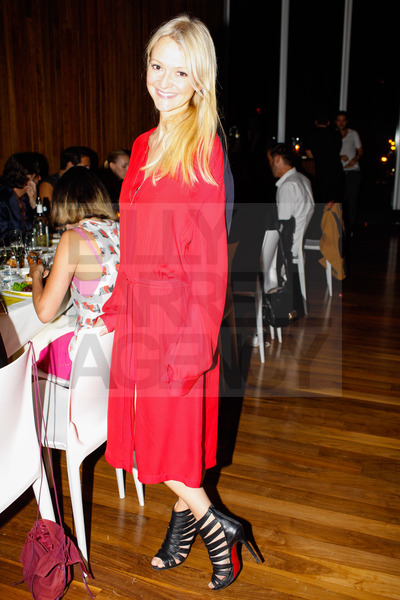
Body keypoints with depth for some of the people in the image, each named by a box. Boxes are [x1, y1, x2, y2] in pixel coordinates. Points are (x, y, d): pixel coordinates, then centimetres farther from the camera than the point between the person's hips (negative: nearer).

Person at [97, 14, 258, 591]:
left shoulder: (203, 148, -13)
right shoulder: (144, 145, 10)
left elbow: (210, 258, -16)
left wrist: (195, 342, -17)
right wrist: (115, 308, 14)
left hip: (181, 317, -7)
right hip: (141, 315, 7)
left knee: (167, 439, 4)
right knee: (150, 431, 17)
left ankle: (216, 528, 28)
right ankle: (189, 517, 40)